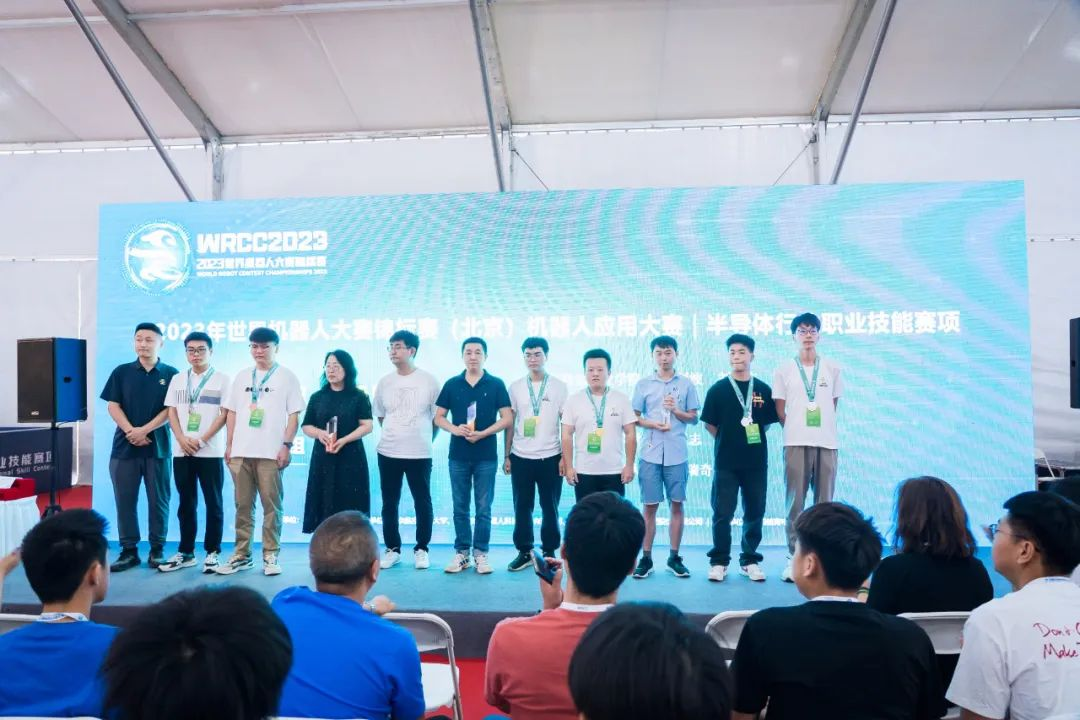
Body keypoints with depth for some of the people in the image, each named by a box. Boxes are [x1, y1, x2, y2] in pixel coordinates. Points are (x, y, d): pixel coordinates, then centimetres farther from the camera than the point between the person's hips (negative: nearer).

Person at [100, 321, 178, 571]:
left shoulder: (170, 374, 3)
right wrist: (131, 432, -11)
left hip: (157, 446, -2)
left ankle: (157, 549, 11)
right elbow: (113, 406, 3)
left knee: (158, 500, 2)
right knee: (125, 500, 4)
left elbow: (171, 409, -3)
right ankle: (128, 550, 12)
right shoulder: (121, 372, 8)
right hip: (124, 445, 2)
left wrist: (144, 430, -14)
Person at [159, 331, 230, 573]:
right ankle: (185, 552, 18)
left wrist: (201, 440, -12)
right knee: (186, 504, 10)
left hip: (210, 451, -4)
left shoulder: (222, 379, 1)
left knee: (213, 503, 0)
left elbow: (224, 414, -5)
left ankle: (212, 552, 7)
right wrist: (182, 439, -7)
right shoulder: (177, 379, 13)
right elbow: (171, 412, 9)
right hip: (181, 451, 4)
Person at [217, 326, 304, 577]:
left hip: (271, 452, -4)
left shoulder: (286, 376, 4)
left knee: (271, 505, -1)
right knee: (243, 505, 8)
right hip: (241, 451, 4)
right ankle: (242, 555, 16)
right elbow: (232, 412, 16)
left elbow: (294, 415, -1)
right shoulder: (242, 376, 15)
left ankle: (270, 556, 6)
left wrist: (287, 446, -9)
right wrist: (229, 445, 9)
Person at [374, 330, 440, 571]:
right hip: (388, 453, 3)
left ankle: (421, 549, 19)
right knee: (389, 504, 9)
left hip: (420, 454, -2)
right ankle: (392, 549, 22)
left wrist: (424, 440, 4)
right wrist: (395, 436, 12)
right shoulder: (384, 382, 5)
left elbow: (438, 417, 3)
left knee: (422, 503, 4)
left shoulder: (429, 380, -4)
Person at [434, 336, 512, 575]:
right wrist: (455, 429, -14)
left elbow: (507, 418, -3)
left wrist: (482, 433, -16)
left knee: (484, 508, 5)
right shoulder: (452, 384, 4)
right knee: (460, 507, 9)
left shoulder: (496, 384, -1)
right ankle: (461, 552, 19)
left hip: (486, 455, -2)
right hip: (458, 455, 2)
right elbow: (438, 417, 6)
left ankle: (481, 553, 15)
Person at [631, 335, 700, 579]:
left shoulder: (686, 384, 6)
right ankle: (646, 558, 11)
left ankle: (674, 558, 16)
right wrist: (652, 424, -11)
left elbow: (694, 418, 8)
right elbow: (635, 417, 7)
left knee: (677, 504, 5)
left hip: (677, 454, 1)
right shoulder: (643, 384, 5)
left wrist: (675, 410, -10)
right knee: (650, 506, 2)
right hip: (650, 454, 0)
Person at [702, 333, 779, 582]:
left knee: (755, 513, 9)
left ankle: (750, 561, 22)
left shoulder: (763, 390, 3)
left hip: (756, 462, 2)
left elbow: (768, 422, 11)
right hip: (726, 462, -2)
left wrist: (751, 436, 4)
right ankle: (719, 562, 13)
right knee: (722, 514, 2)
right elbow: (709, 424, 3)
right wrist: (727, 440, 4)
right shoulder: (718, 389, -1)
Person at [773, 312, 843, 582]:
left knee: (825, 502, 3)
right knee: (795, 502, -1)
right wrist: (796, 429, 3)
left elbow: (833, 405, 15)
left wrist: (822, 427, 10)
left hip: (827, 443, 2)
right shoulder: (784, 369, 5)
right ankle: (794, 557, 4)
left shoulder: (832, 368, 10)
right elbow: (780, 410, 6)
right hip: (796, 443, -1)